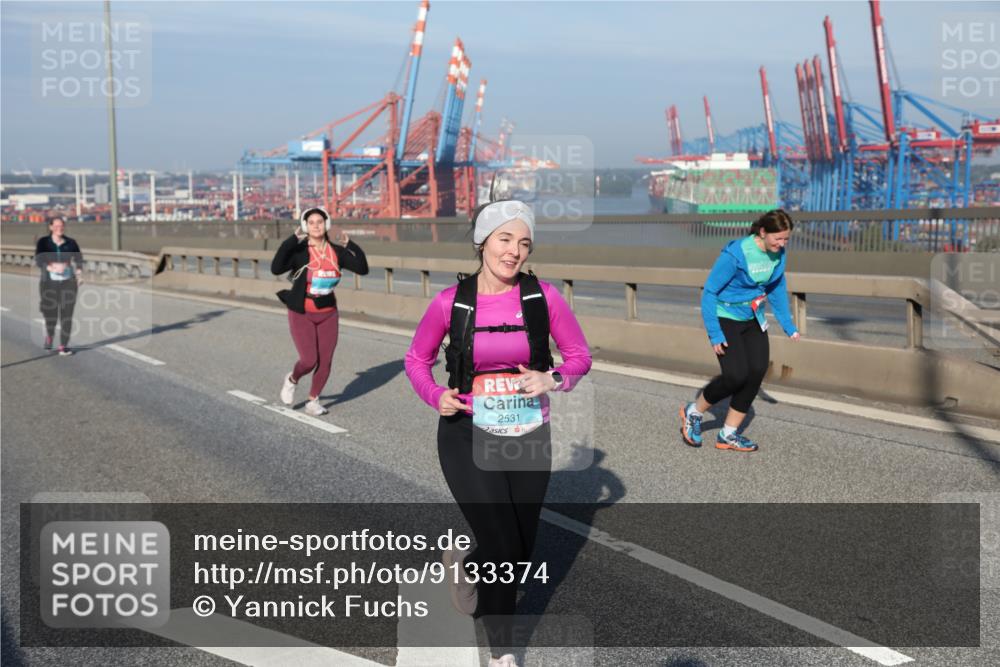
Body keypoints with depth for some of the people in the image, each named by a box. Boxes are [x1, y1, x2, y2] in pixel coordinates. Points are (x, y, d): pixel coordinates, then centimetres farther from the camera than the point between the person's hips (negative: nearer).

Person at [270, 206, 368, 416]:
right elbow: (276, 268, -29)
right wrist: (292, 240, -30)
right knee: (309, 361, -11)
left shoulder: (336, 252, -3)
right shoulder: (299, 251, -14)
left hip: (328, 314, 4)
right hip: (301, 315, -4)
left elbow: (362, 268, -6)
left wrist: (350, 245, -15)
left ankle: (313, 401, 23)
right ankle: (291, 380, 23)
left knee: (325, 362, 2)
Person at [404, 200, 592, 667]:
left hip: (530, 438, 3)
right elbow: (417, 358, 6)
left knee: (520, 555, 13)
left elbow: (579, 356, 2)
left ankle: (466, 566, 49)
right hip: (468, 438, -2)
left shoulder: (543, 297, -7)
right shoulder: (450, 303, -9)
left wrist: (553, 380, -18)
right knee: (503, 550, -10)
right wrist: (434, 396, -12)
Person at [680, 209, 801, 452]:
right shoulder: (735, 254, -25)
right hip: (725, 319, -7)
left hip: (753, 320, 7)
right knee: (736, 375, -15)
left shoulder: (778, 254, -4)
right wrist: (714, 334, -21)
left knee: (757, 372, -4)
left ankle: (728, 434, 9)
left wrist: (789, 326, 12)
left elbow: (777, 289, 13)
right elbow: (709, 292, -20)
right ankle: (694, 412, 12)